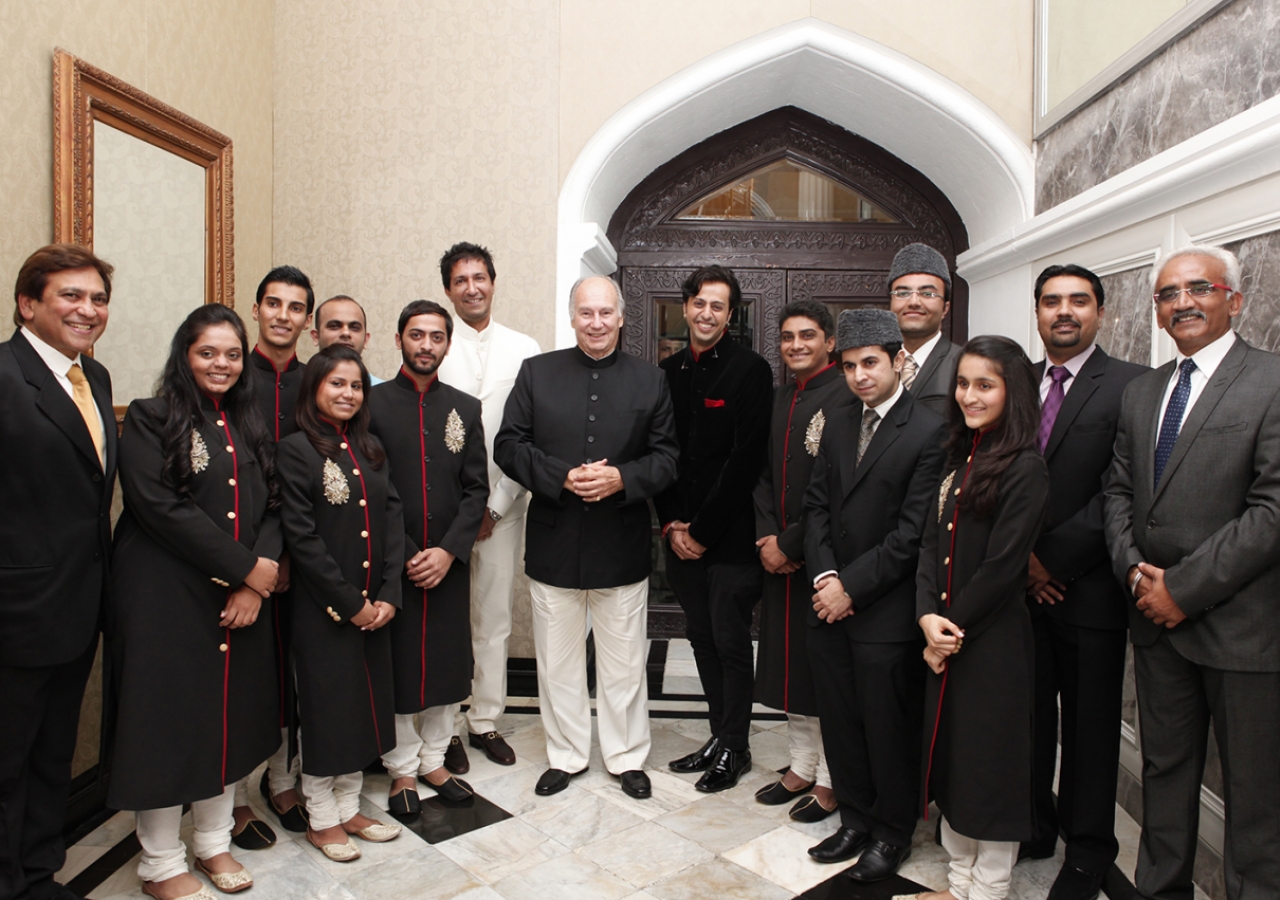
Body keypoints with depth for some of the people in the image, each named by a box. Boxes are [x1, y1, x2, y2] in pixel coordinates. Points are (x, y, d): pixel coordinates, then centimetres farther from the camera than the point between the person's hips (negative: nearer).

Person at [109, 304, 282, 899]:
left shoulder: (250, 427, 12)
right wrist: (245, 566, -16)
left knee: (232, 714, 12)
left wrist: (256, 579, -10)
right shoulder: (150, 420, -5)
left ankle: (214, 841, 30)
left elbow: (271, 508, 6)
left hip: (243, 598, 5)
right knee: (169, 719, 4)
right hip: (166, 596, -5)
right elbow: (160, 507, -16)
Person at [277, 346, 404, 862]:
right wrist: (350, 603, -14)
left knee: (365, 701, 14)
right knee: (326, 707, 6)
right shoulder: (295, 450, -9)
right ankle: (321, 819, 25)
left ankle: (348, 808, 31)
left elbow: (392, 519, 5)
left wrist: (388, 595, -5)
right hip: (322, 608, -6)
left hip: (375, 606, 6)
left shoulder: (370, 449, 8)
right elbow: (301, 536, -14)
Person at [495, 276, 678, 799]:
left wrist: (623, 478, -17)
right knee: (558, 659, 12)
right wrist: (562, 477, -16)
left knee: (624, 661, 12)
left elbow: (666, 457, 2)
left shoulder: (650, 381, 4)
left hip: (623, 545, 0)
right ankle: (565, 756, 31)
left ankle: (627, 757, 30)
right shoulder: (536, 372, 3)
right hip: (554, 542, 1)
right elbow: (509, 446, -2)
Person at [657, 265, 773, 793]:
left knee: (731, 644, 4)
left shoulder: (751, 370, -7)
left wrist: (703, 531, -12)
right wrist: (671, 524, 0)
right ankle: (720, 735, 29)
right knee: (702, 640, 14)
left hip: (731, 536, -5)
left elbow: (747, 460, -13)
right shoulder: (668, 372, 10)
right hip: (682, 536, 6)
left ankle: (734, 748, 20)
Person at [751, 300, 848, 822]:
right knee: (791, 663, 16)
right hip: (780, 556, 7)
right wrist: (765, 535, -2)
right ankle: (802, 767, 32)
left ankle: (831, 782, 22)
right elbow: (764, 472, 12)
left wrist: (790, 544, -15)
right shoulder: (780, 397, 11)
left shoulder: (845, 397, -13)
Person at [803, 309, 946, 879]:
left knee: (889, 729, 9)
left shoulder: (929, 433, -11)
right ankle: (856, 819, 35)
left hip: (886, 612, -6)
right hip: (830, 602, 6)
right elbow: (817, 505, 9)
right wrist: (825, 576, -5)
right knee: (839, 723, 15)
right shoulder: (838, 426, 10)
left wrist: (852, 587, -13)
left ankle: (892, 833, 30)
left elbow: (913, 532, -15)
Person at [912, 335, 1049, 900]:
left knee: (990, 764, 7)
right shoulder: (957, 459, 9)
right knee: (949, 757, 16)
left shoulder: (1025, 469, -13)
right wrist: (928, 616, -8)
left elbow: (1002, 567, -17)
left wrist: (954, 626, -10)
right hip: (945, 639, 7)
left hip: (994, 642, -7)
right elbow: (931, 542, 5)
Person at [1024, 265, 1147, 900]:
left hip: (1087, 588, -4)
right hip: (1020, 584, 4)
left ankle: (1087, 849, 27)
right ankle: (1033, 825, 31)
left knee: (1090, 725, 10)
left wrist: (1054, 556, -14)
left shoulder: (1131, 386, -5)